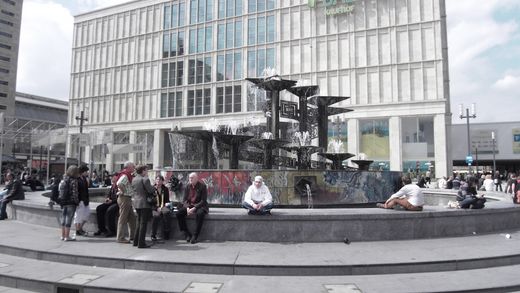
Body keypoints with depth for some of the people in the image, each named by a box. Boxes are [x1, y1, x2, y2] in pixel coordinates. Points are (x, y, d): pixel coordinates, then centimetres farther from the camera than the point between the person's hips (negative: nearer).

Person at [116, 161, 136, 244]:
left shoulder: (128, 175, 15)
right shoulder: (125, 176, -17)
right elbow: (119, 183, -34)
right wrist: (123, 191, -22)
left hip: (128, 198, 10)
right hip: (124, 198, -10)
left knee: (132, 218, 15)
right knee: (123, 219, -3)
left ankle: (133, 235, 24)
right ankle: (120, 238, 4)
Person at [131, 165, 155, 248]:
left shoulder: (134, 179, 9)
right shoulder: (145, 179, -15)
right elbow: (150, 190, -17)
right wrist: (153, 188, 2)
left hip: (136, 203, 8)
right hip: (144, 203, -8)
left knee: (139, 222, 19)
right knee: (143, 223, -2)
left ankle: (136, 241, 24)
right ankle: (141, 243, 0)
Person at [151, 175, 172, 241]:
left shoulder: (165, 189, 14)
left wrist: (167, 203, -5)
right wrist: (157, 208, -12)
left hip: (163, 206, 2)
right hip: (154, 207, -2)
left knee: (167, 212, -34)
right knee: (156, 215, -36)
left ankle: (166, 233, -25)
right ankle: (153, 235, -22)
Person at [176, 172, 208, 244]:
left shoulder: (202, 186, -7)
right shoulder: (187, 187, 6)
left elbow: (203, 201, -12)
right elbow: (184, 200, 5)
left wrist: (194, 208, -23)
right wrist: (187, 208, -16)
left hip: (199, 206, -5)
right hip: (189, 206, 5)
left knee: (200, 213, -37)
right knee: (179, 213, -20)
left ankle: (195, 236, -25)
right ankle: (187, 235, -12)